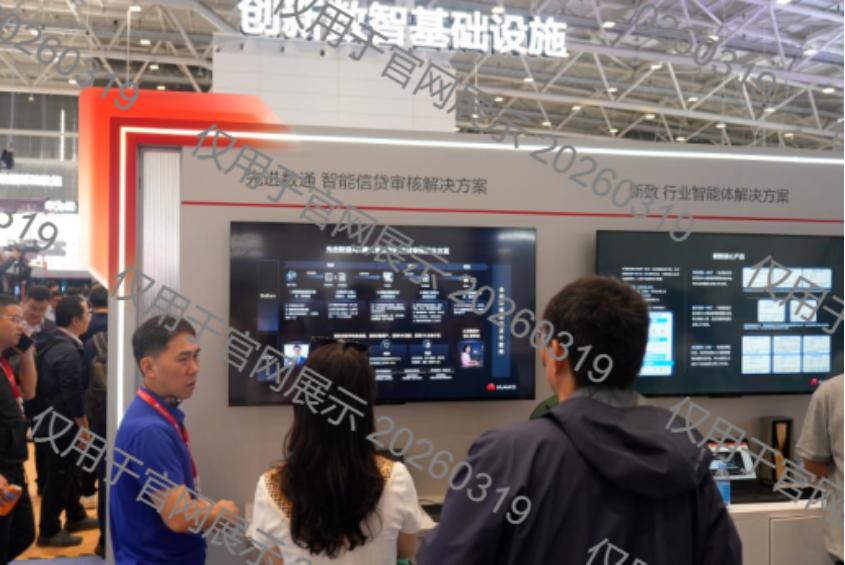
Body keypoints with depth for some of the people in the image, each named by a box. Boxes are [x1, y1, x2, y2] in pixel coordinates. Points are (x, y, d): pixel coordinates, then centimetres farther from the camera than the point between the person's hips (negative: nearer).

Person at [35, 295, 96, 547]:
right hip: (61, 424, -10)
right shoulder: (68, 351, -24)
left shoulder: (52, 343, 6)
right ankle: (49, 531, 13)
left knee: (69, 471, 20)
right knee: (59, 476, 2)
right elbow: (73, 394, -23)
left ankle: (76, 517, 34)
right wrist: (83, 427, -13)